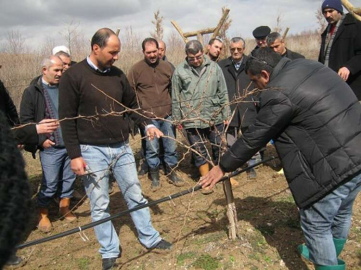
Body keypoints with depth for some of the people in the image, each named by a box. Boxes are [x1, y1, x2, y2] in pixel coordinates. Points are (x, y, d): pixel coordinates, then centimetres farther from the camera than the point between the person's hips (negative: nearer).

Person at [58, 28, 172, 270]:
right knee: (100, 205, 7)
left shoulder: (117, 74, 5)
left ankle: (150, 238, 31)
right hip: (92, 150, -4)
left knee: (136, 196, 14)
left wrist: (148, 124, -3)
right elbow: (67, 119, -8)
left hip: (122, 147, 4)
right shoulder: (74, 76, -9)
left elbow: (132, 105, 14)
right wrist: (75, 155, -11)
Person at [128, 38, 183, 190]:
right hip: (148, 117, -3)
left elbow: (173, 89, 15)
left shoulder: (167, 67, 6)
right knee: (152, 149, 4)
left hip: (167, 115, 3)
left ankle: (172, 174, 27)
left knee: (171, 147, 10)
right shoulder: (136, 69, -3)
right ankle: (154, 178, 22)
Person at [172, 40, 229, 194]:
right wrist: (177, 119, 5)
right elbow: (176, 98, 3)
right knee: (199, 151, 9)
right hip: (192, 120, -1)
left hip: (215, 117, 1)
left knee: (219, 148, 13)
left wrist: (226, 114, 5)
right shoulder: (180, 71, -4)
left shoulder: (214, 67, -1)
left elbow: (223, 93, 5)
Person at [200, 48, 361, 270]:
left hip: (336, 164, -10)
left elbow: (254, 137, -10)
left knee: (316, 224, 8)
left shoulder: (279, 94, -17)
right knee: (341, 213, 29)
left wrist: (223, 167, 2)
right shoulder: (308, 66, 10)